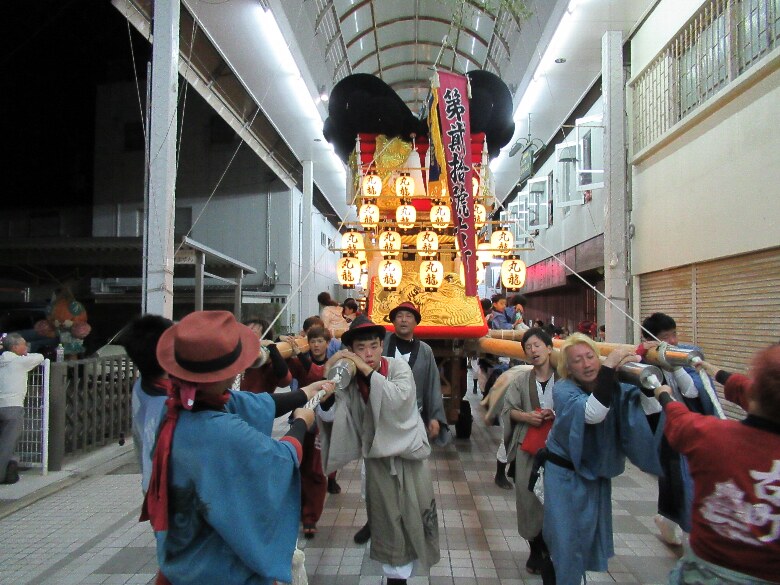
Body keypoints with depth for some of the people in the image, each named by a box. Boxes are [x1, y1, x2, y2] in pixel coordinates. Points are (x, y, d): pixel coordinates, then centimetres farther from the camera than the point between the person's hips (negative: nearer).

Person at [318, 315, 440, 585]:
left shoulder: (398, 366, -13)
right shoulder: (350, 379, -7)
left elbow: (401, 397, -31)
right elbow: (330, 415, -15)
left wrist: (369, 371, -34)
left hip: (409, 450, -1)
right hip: (377, 455, 2)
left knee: (417, 513, 6)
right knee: (386, 519, 9)